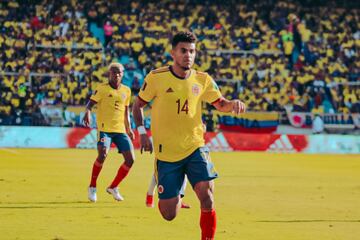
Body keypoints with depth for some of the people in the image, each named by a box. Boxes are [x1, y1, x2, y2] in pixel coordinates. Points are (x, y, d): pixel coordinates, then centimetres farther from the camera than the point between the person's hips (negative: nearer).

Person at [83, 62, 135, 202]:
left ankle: (113, 187, 15)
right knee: (102, 155, -24)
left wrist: (128, 128, 20)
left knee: (130, 159, -3)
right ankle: (92, 187, -4)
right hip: (105, 129, -5)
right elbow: (90, 103, -8)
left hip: (120, 130, 5)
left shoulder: (126, 91, 14)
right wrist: (87, 112, -29)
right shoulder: (102, 89, -2)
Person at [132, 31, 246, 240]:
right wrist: (142, 132, -7)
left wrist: (234, 104, -13)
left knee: (206, 195, -21)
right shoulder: (156, 78, -7)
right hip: (166, 153, -1)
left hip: (195, 148, 1)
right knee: (169, 215, 0)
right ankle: (175, 197, 38)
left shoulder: (203, 80, 0)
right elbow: (138, 105, 6)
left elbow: (221, 104, 10)